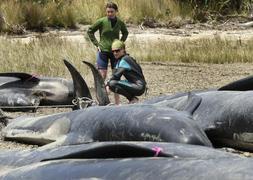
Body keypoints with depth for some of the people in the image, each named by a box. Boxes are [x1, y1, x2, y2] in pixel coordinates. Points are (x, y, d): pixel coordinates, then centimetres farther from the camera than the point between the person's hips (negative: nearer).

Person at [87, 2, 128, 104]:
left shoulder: (120, 23, 2)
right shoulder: (101, 21, -7)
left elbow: (125, 33, 22)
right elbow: (90, 31, 4)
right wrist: (96, 44, -1)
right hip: (103, 51, -3)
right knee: (102, 76, -6)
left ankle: (117, 102, 10)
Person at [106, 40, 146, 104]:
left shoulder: (124, 60, -13)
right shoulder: (128, 58, 15)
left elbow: (116, 76, -17)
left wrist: (107, 84, -8)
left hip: (139, 87, -10)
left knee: (112, 84, -21)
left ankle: (133, 99, -8)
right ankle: (133, 98, 14)